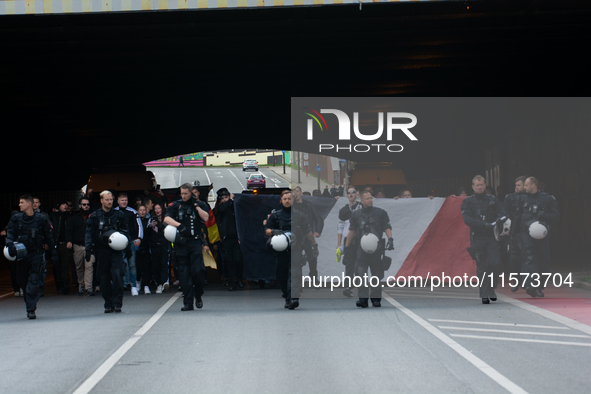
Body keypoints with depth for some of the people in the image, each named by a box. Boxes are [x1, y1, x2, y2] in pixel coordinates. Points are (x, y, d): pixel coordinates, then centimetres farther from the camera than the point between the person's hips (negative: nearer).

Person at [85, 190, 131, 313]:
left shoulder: (119, 215, 8)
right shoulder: (94, 216, 5)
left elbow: (126, 233, 15)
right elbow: (89, 234, 4)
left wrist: (128, 248, 12)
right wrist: (88, 249, -7)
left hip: (116, 251, -1)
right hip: (101, 251, 1)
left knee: (117, 275, -15)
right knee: (104, 279, 3)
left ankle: (117, 303, -10)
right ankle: (108, 304, 12)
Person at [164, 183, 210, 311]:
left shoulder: (199, 204, 11)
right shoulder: (176, 205, 9)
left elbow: (206, 217, -4)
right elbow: (166, 219, -6)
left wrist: (196, 206, -8)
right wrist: (179, 225, -21)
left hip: (195, 242, -1)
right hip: (181, 242, 1)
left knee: (198, 270, -12)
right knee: (184, 273, -1)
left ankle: (198, 296, 11)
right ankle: (188, 302, 4)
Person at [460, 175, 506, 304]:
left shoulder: (493, 200, 12)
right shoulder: (468, 202, 5)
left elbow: (502, 214, 5)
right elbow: (467, 219, -9)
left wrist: (499, 220, -20)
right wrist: (485, 225, -20)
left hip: (492, 236, 1)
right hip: (477, 237, -1)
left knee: (494, 264, -11)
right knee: (481, 267, -1)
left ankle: (491, 289, 8)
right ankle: (484, 295, 4)